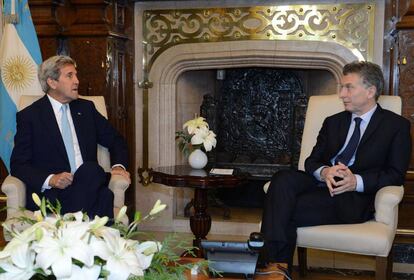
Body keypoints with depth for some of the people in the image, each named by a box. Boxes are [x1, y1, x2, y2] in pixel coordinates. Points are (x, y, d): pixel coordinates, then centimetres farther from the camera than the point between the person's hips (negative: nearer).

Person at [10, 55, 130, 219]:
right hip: (50, 193, -4)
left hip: (88, 188, 4)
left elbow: (115, 140, 21)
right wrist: (50, 179, -19)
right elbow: (18, 165, -1)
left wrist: (118, 166, -1)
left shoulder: (86, 108, 18)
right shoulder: (29, 116, 4)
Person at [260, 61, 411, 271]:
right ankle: (273, 263, -34)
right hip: (321, 183, 5)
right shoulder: (333, 122, 24)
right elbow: (312, 161, 15)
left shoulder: (396, 125, 9)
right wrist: (324, 172, -11)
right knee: (283, 179, -30)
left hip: (353, 199, -5)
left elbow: (396, 174, -1)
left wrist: (357, 181, -18)